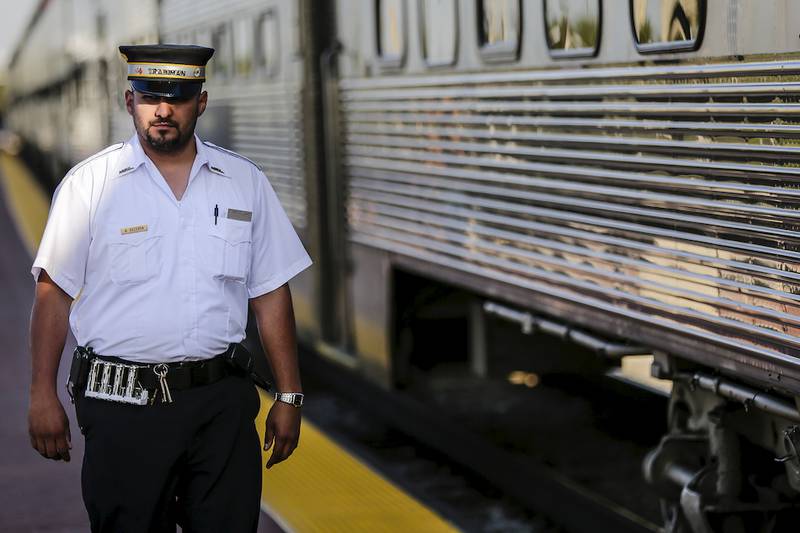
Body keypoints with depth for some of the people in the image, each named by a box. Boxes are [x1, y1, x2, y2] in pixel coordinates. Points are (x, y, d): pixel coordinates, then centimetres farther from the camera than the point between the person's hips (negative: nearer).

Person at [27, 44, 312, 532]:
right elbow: (55, 292, 1)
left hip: (222, 401, 2)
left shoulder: (246, 183, 7)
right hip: (122, 402, -2)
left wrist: (289, 396, 7)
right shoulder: (89, 184, 0)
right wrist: (44, 396, -3)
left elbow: (270, 294, 9)